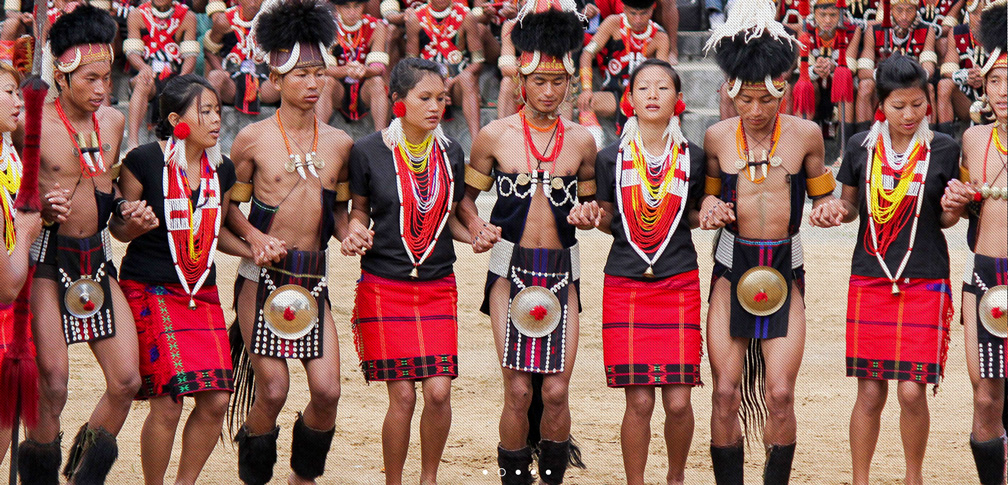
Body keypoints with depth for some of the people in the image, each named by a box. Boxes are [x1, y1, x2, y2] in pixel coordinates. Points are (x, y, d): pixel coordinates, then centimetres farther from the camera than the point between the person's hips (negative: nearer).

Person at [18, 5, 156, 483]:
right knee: (53, 382, -12)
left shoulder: (112, 122, 8)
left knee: (126, 380, -2)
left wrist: (128, 212, 5)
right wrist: (43, 210, -26)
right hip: (48, 259, -6)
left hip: (97, 259, 6)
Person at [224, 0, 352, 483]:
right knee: (272, 390, -7)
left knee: (327, 390, -5)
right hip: (263, 276, -3)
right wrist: (255, 237, -12)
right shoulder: (252, 138, -2)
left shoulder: (340, 143, 8)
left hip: (313, 278, 3)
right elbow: (228, 205, 5)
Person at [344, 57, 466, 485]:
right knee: (403, 395, -6)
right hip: (384, 285, -3)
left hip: (438, 285, 3)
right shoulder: (368, 151, -4)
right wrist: (355, 232, -14)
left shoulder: (451, 153, 6)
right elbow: (359, 209, 7)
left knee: (439, 391, -7)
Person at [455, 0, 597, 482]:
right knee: (519, 391, -5)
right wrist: (475, 227, -8)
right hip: (511, 272, -1)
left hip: (561, 274, 1)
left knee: (556, 391, -3)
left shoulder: (581, 141, 5)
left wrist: (591, 215, -4)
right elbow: (465, 195, 11)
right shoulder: (495, 136, 1)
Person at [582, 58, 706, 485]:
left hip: (679, 285, 0)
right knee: (639, 401, -4)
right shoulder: (611, 158, 3)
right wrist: (590, 218, -8)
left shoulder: (692, 158, 5)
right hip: (625, 285, 0)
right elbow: (609, 220, 13)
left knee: (678, 400, -3)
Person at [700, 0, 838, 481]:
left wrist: (826, 208, -9)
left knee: (780, 394, -7)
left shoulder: (805, 134, -1)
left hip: (786, 270, -1)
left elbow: (821, 194, 13)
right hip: (732, 268, 1)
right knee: (726, 392, -4)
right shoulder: (716, 137, 1)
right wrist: (709, 208, -8)